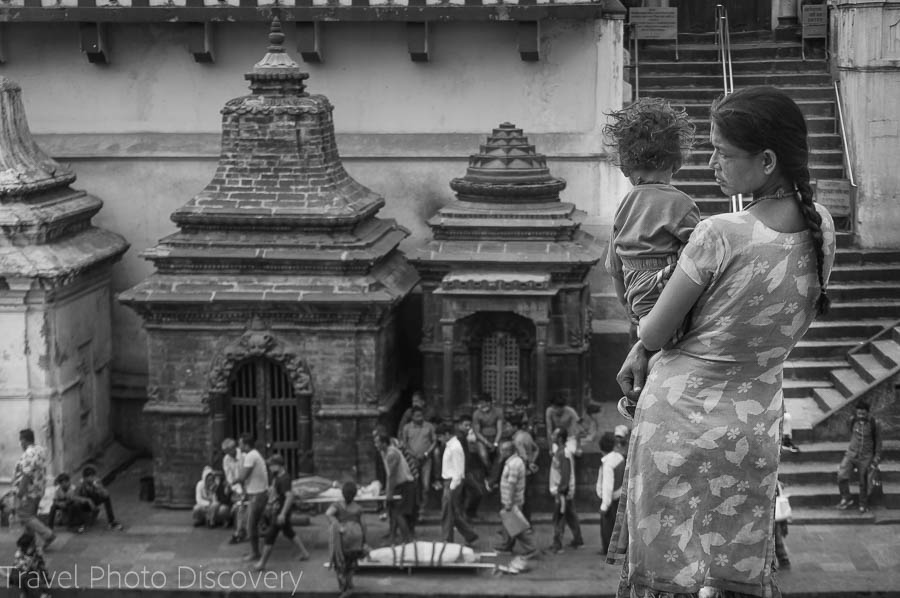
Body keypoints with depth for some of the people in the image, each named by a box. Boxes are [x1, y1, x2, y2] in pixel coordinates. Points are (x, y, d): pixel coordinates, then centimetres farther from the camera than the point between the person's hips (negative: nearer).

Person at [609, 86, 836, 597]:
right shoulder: (821, 228, -4)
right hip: (755, 426, 5)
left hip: (681, 416, -5)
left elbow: (655, 333, -12)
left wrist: (642, 346, 14)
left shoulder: (720, 237, -23)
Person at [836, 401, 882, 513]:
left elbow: (878, 441, 0)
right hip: (851, 453, 2)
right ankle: (846, 499, 2)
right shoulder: (853, 420, -5)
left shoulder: (874, 424, -13)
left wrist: (877, 457, 1)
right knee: (842, 475, -16)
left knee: (863, 482, 7)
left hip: (865, 457, -2)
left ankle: (863, 504, 29)